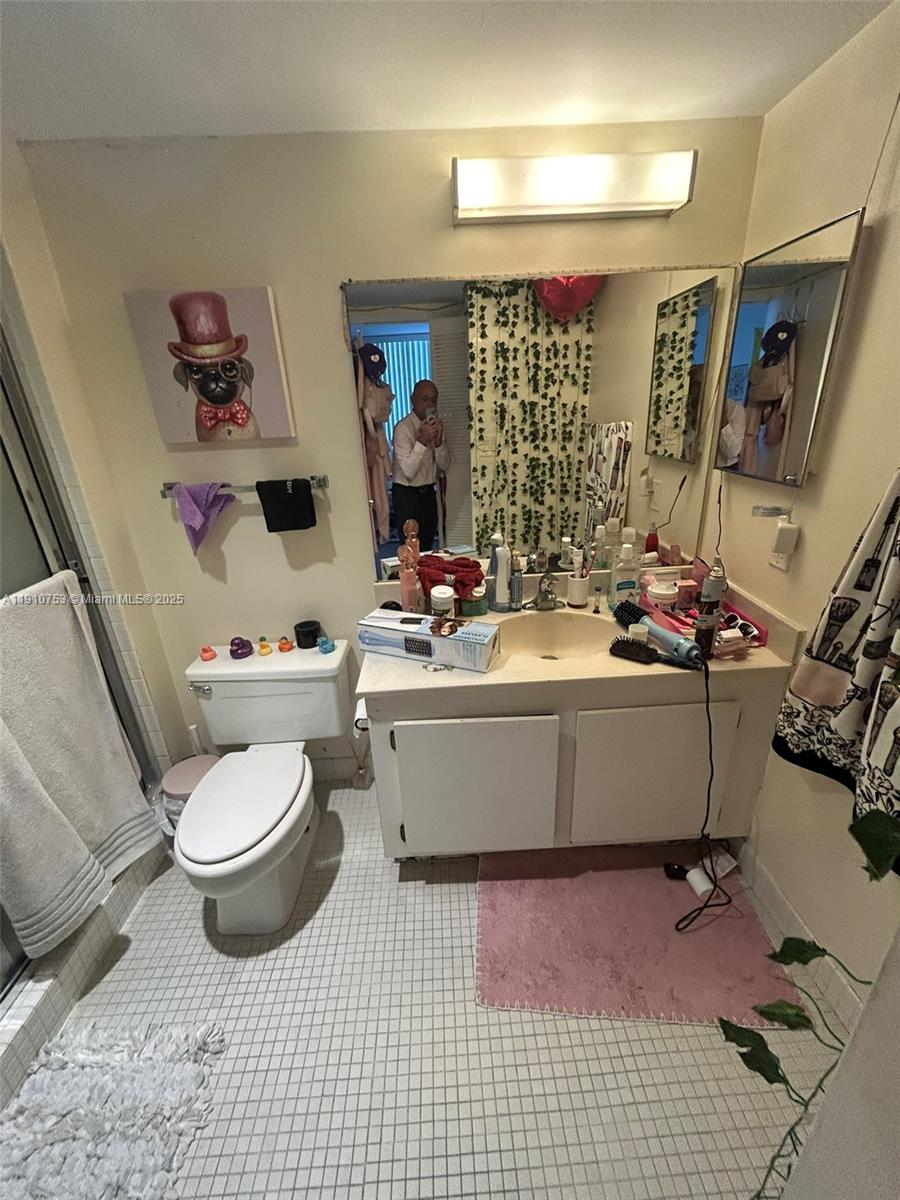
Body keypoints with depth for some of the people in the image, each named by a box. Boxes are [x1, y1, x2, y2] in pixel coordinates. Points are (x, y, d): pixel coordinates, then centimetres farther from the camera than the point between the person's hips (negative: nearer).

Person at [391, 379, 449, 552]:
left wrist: (438, 441, -13)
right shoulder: (403, 428, -15)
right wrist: (422, 440, -27)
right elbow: (408, 471, -22)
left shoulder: (435, 426, 6)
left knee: (428, 547, 14)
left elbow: (444, 465, 3)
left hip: (428, 492, 7)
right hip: (407, 495, -7)